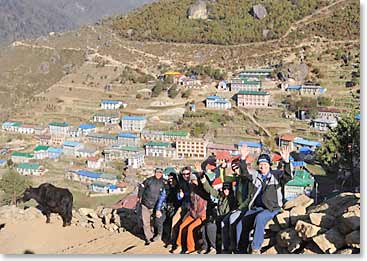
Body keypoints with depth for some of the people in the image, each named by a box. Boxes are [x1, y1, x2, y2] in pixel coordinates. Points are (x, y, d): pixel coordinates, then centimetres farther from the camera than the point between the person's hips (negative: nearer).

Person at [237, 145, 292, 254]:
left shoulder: (276, 175, 2)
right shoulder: (255, 175, 16)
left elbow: (288, 176, -14)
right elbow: (244, 172, 7)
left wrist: (286, 161, -31)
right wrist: (243, 158, -9)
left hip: (271, 208, -4)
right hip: (255, 207, 5)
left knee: (259, 218, -35)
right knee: (242, 223, -16)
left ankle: (255, 249, -27)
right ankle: (242, 250, -2)